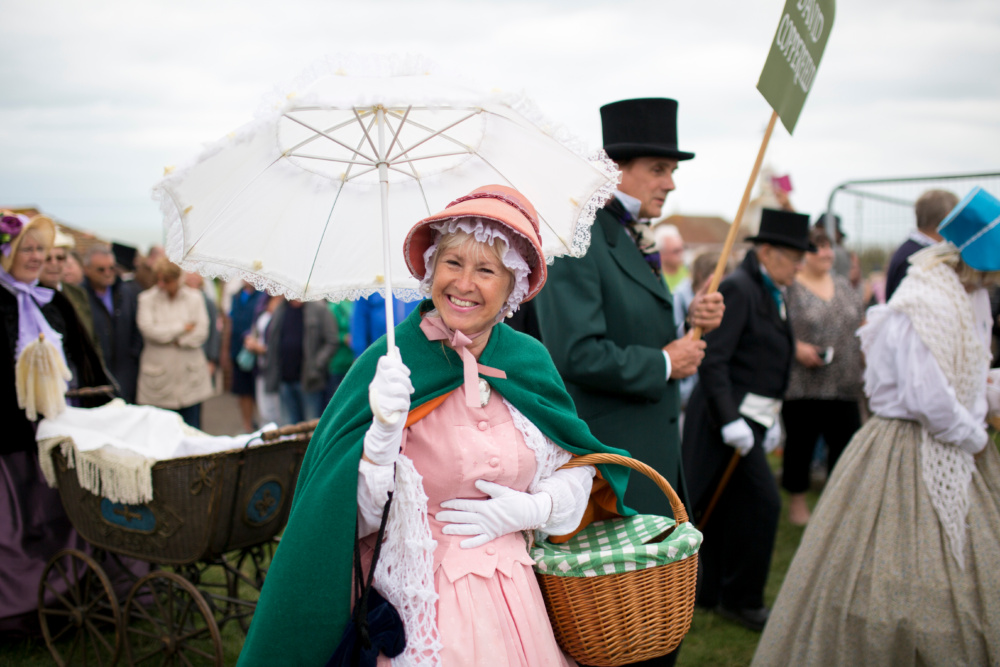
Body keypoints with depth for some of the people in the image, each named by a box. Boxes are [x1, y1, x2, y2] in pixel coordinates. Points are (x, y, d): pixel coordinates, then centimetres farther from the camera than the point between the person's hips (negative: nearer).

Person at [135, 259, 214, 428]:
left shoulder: (194, 298, 6)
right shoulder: (147, 298, 2)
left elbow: (201, 332, -2)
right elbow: (148, 330, -12)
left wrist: (177, 341, -12)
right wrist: (183, 327, -6)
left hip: (190, 375, 1)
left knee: (191, 431, 3)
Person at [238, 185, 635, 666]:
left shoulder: (529, 360, -2)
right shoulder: (389, 364, -13)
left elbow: (575, 469, 9)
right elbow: (359, 514, -16)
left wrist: (528, 510, -8)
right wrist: (385, 432, -30)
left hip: (515, 598, 4)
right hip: (422, 605, -4)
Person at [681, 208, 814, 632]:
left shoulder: (773, 293, 14)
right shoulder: (739, 288, -15)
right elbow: (713, 359, -20)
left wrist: (771, 417, 18)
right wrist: (730, 420, -23)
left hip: (749, 415, 9)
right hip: (730, 414, -9)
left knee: (729, 503, 14)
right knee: (762, 502, -7)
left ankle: (710, 590, 25)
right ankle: (741, 599, 8)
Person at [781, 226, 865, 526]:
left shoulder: (843, 285, 14)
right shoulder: (789, 287, -6)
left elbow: (861, 324, 21)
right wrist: (795, 347, -21)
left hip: (844, 386, 5)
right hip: (802, 386, -5)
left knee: (846, 443, 4)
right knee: (799, 445, 5)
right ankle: (797, 502, 21)